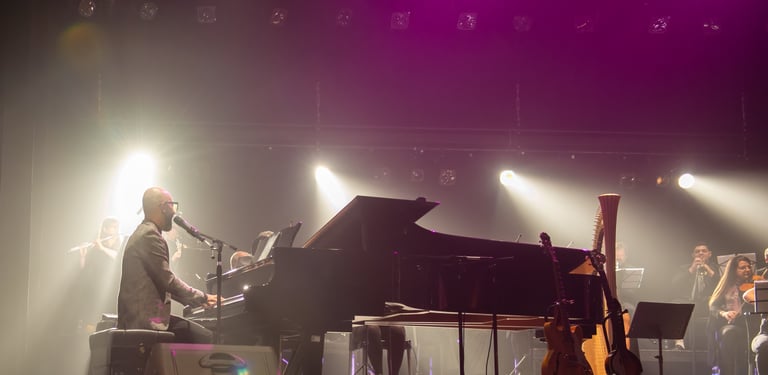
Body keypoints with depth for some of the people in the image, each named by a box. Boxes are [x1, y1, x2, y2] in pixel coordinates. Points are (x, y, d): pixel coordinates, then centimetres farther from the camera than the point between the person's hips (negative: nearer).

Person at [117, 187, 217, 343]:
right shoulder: (150, 235, -13)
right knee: (205, 338, -14)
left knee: (203, 335, 11)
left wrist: (198, 300, 18)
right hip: (146, 320, -10)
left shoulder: (142, 233, 21)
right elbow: (167, 280, -17)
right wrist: (203, 298, -5)